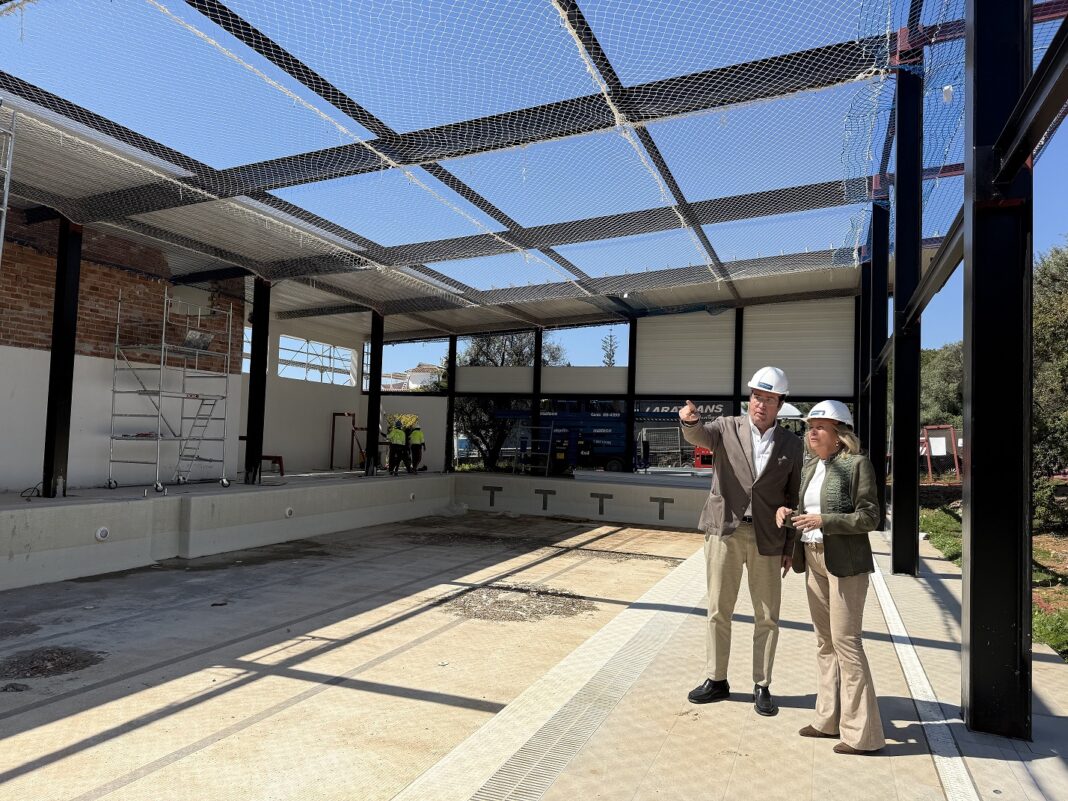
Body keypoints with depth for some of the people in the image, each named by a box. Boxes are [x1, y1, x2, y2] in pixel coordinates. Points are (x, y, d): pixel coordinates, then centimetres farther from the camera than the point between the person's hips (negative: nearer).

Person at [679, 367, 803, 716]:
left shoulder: (791, 444, 5)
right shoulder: (727, 428, 1)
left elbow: (793, 498, 7)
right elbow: (698, 435, -21)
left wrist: (791, 547, 5)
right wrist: (690, 420, -45)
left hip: (767, 539, 1)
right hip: (724, 531, 0)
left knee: (767, 617, 8)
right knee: (718, 611, 9)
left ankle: (762, 686, 24)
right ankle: (716, 680, 24)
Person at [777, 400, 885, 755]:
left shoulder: (856, 464, -10)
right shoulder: (810, 467, 12)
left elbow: (869, 517, -13)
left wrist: (823, 521, -22)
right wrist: (787, 512, 0)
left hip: (845, 562, -8)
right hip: (814, 561, 8)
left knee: (845, 642, -4)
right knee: (824, 641, 14)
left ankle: (862, 732, 8)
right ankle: (829, 719, 26)